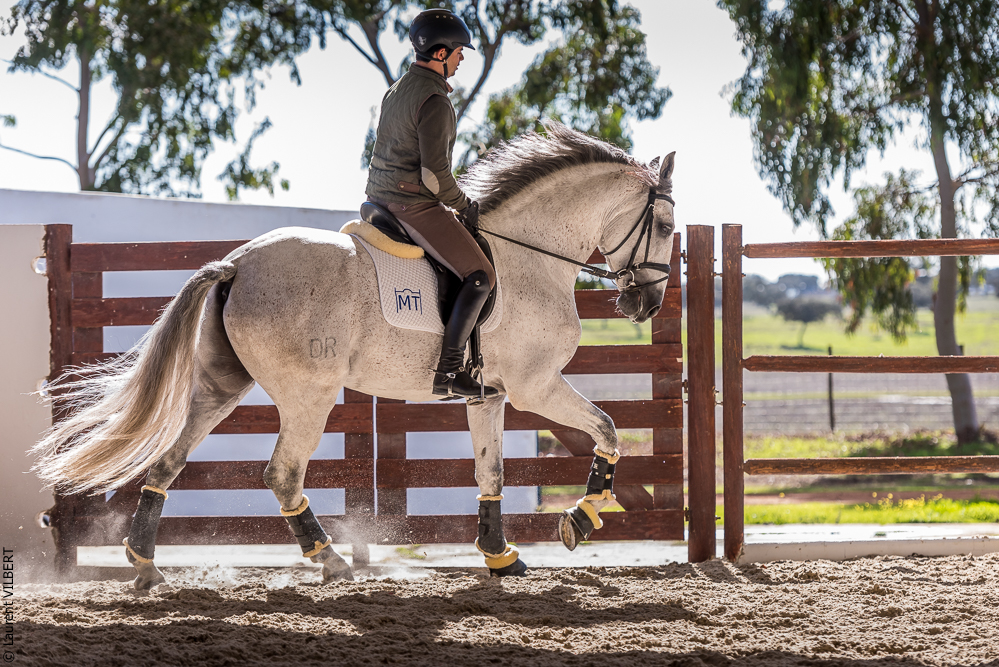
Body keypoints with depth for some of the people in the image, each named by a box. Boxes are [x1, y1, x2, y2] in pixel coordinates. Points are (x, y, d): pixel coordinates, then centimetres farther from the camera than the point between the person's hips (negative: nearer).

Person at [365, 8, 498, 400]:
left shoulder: (397, 90, 14)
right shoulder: (435, 102, -17)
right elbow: (434, 174, -22)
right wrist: (465, 207, -5)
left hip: (381, 199, 10)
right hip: (415, 206, -10)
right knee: (480, 277, -12)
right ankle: (449, 372, -19)